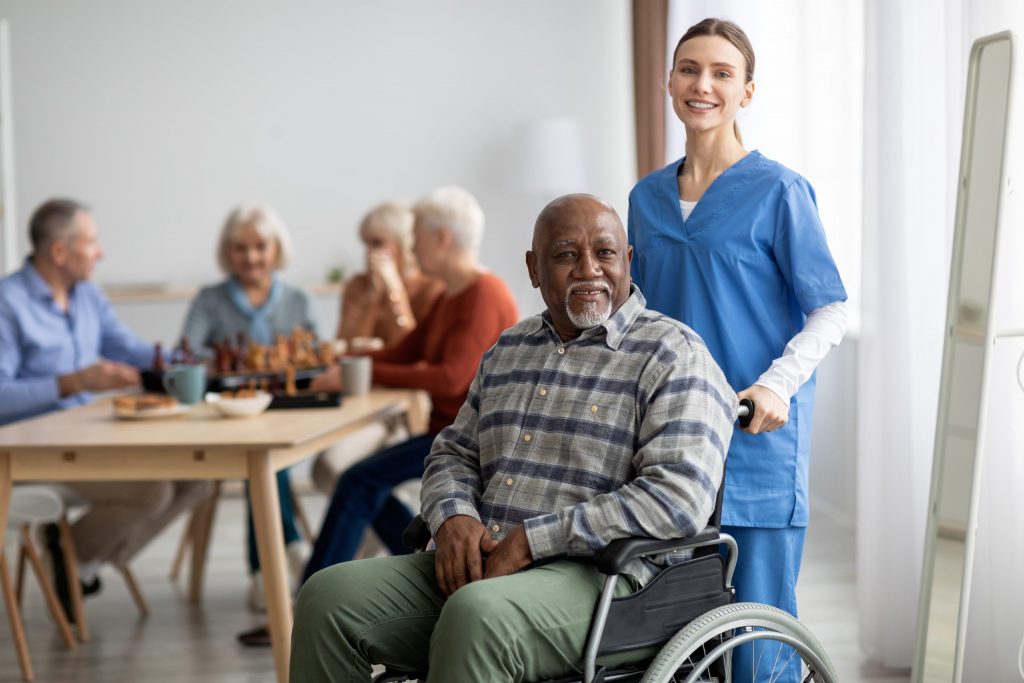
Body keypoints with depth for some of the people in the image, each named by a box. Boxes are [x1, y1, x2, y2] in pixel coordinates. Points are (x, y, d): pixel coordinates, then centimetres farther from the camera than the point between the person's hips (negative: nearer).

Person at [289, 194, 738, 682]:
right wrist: (453, 517, -1)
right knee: (328, 596, -13)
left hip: (598, 576, -6)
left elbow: (679, 499, -14)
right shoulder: (508, 350, 20)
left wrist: (530, 540, -16)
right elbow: (454, 453, 26)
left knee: (477, 614, -37)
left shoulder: (672, 355, -2)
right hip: (479, 567, 7)